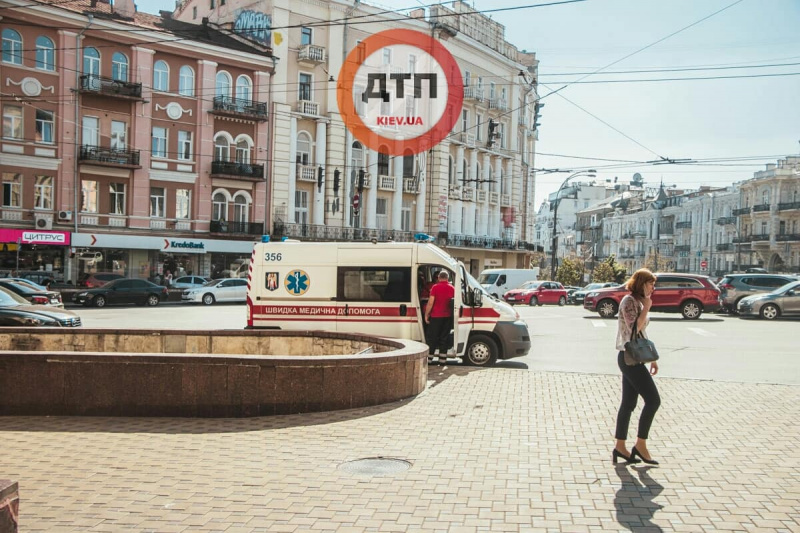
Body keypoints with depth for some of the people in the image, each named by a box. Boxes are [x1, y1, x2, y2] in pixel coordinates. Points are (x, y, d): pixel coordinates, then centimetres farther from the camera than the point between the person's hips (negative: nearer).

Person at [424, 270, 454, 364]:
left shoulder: (435, 287, -8)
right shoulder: (452, 288, 4)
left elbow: (430, 302, -11)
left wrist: (426, 315, -3)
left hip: (436, 316, -3)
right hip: (448, 316, 3)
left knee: (432, 337, 5)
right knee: (444, 338, 9)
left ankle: (429, 358, 7)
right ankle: (442, 359, 9)